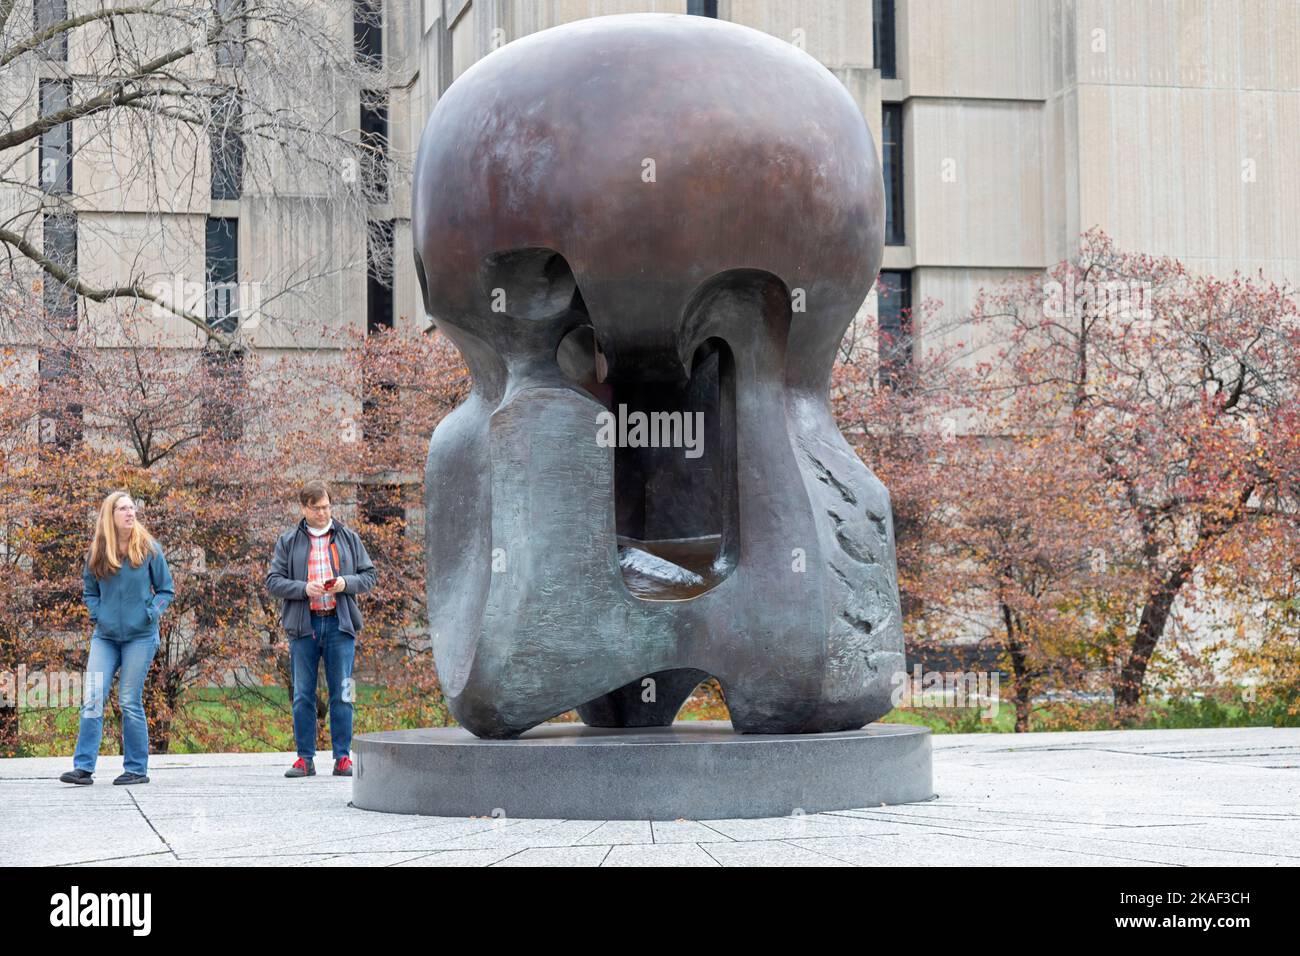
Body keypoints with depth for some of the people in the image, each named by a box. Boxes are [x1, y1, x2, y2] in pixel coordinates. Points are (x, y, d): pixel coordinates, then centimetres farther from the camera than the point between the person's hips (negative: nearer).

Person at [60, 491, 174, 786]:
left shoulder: (149, 549, -2)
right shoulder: (97, 553, 4)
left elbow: (166, 590, 6)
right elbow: (89, 592, 16)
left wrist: (152, 612, -11)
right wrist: (97, 614, -2)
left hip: (140, 637, -3)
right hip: (104, 637, 3)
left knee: (130, 702, -1)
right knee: (92, 699, -7)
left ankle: (137, 769, 8)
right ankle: (83, 767, -6)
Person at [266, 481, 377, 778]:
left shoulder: (349, 539, 11)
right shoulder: (289, 542, 8)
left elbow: (369, 576, 11)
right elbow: (273, 581, 3)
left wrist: (346, 583, -9)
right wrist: (303, 588, -13)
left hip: (340, 624, 0)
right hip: (303, 625, 0)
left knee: (341, 694, 0)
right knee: (303, 695, 2)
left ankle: (342, 757, 5)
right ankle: (305, 758, 8)